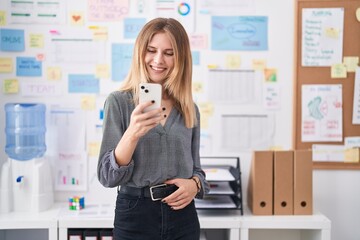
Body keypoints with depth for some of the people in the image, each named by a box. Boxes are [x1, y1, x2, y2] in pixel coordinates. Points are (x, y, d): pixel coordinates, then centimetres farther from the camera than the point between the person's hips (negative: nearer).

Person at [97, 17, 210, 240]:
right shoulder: (118, 102, -6)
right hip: (135, 215, -3)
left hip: (182, 215, 3)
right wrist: (132, 134, -27)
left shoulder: (190, 109, 4)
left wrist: (195, 184, -9)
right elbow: (108, 177, -11)